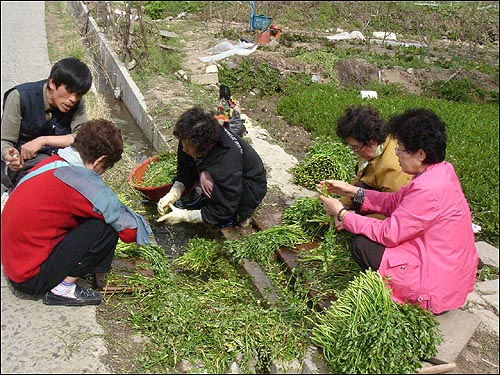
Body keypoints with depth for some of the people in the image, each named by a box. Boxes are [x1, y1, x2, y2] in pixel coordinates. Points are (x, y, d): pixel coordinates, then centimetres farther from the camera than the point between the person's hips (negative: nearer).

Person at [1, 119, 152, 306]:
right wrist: (143, 224, 4)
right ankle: (62, 289, -5)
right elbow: (130, 229, -17)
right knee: (106, 228, -15)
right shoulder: (84, 184, -25)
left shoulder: (52, 163, 0)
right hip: (31, 278, -9)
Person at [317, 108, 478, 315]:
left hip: (438, 284, -10)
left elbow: (389, 234, -22)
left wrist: (342, 214, -12)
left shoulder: (429, 189, -28)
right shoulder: (441, 170, 1)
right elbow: (395, 201, 6)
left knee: (362, 245, -9)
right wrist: (353, 191, 0)